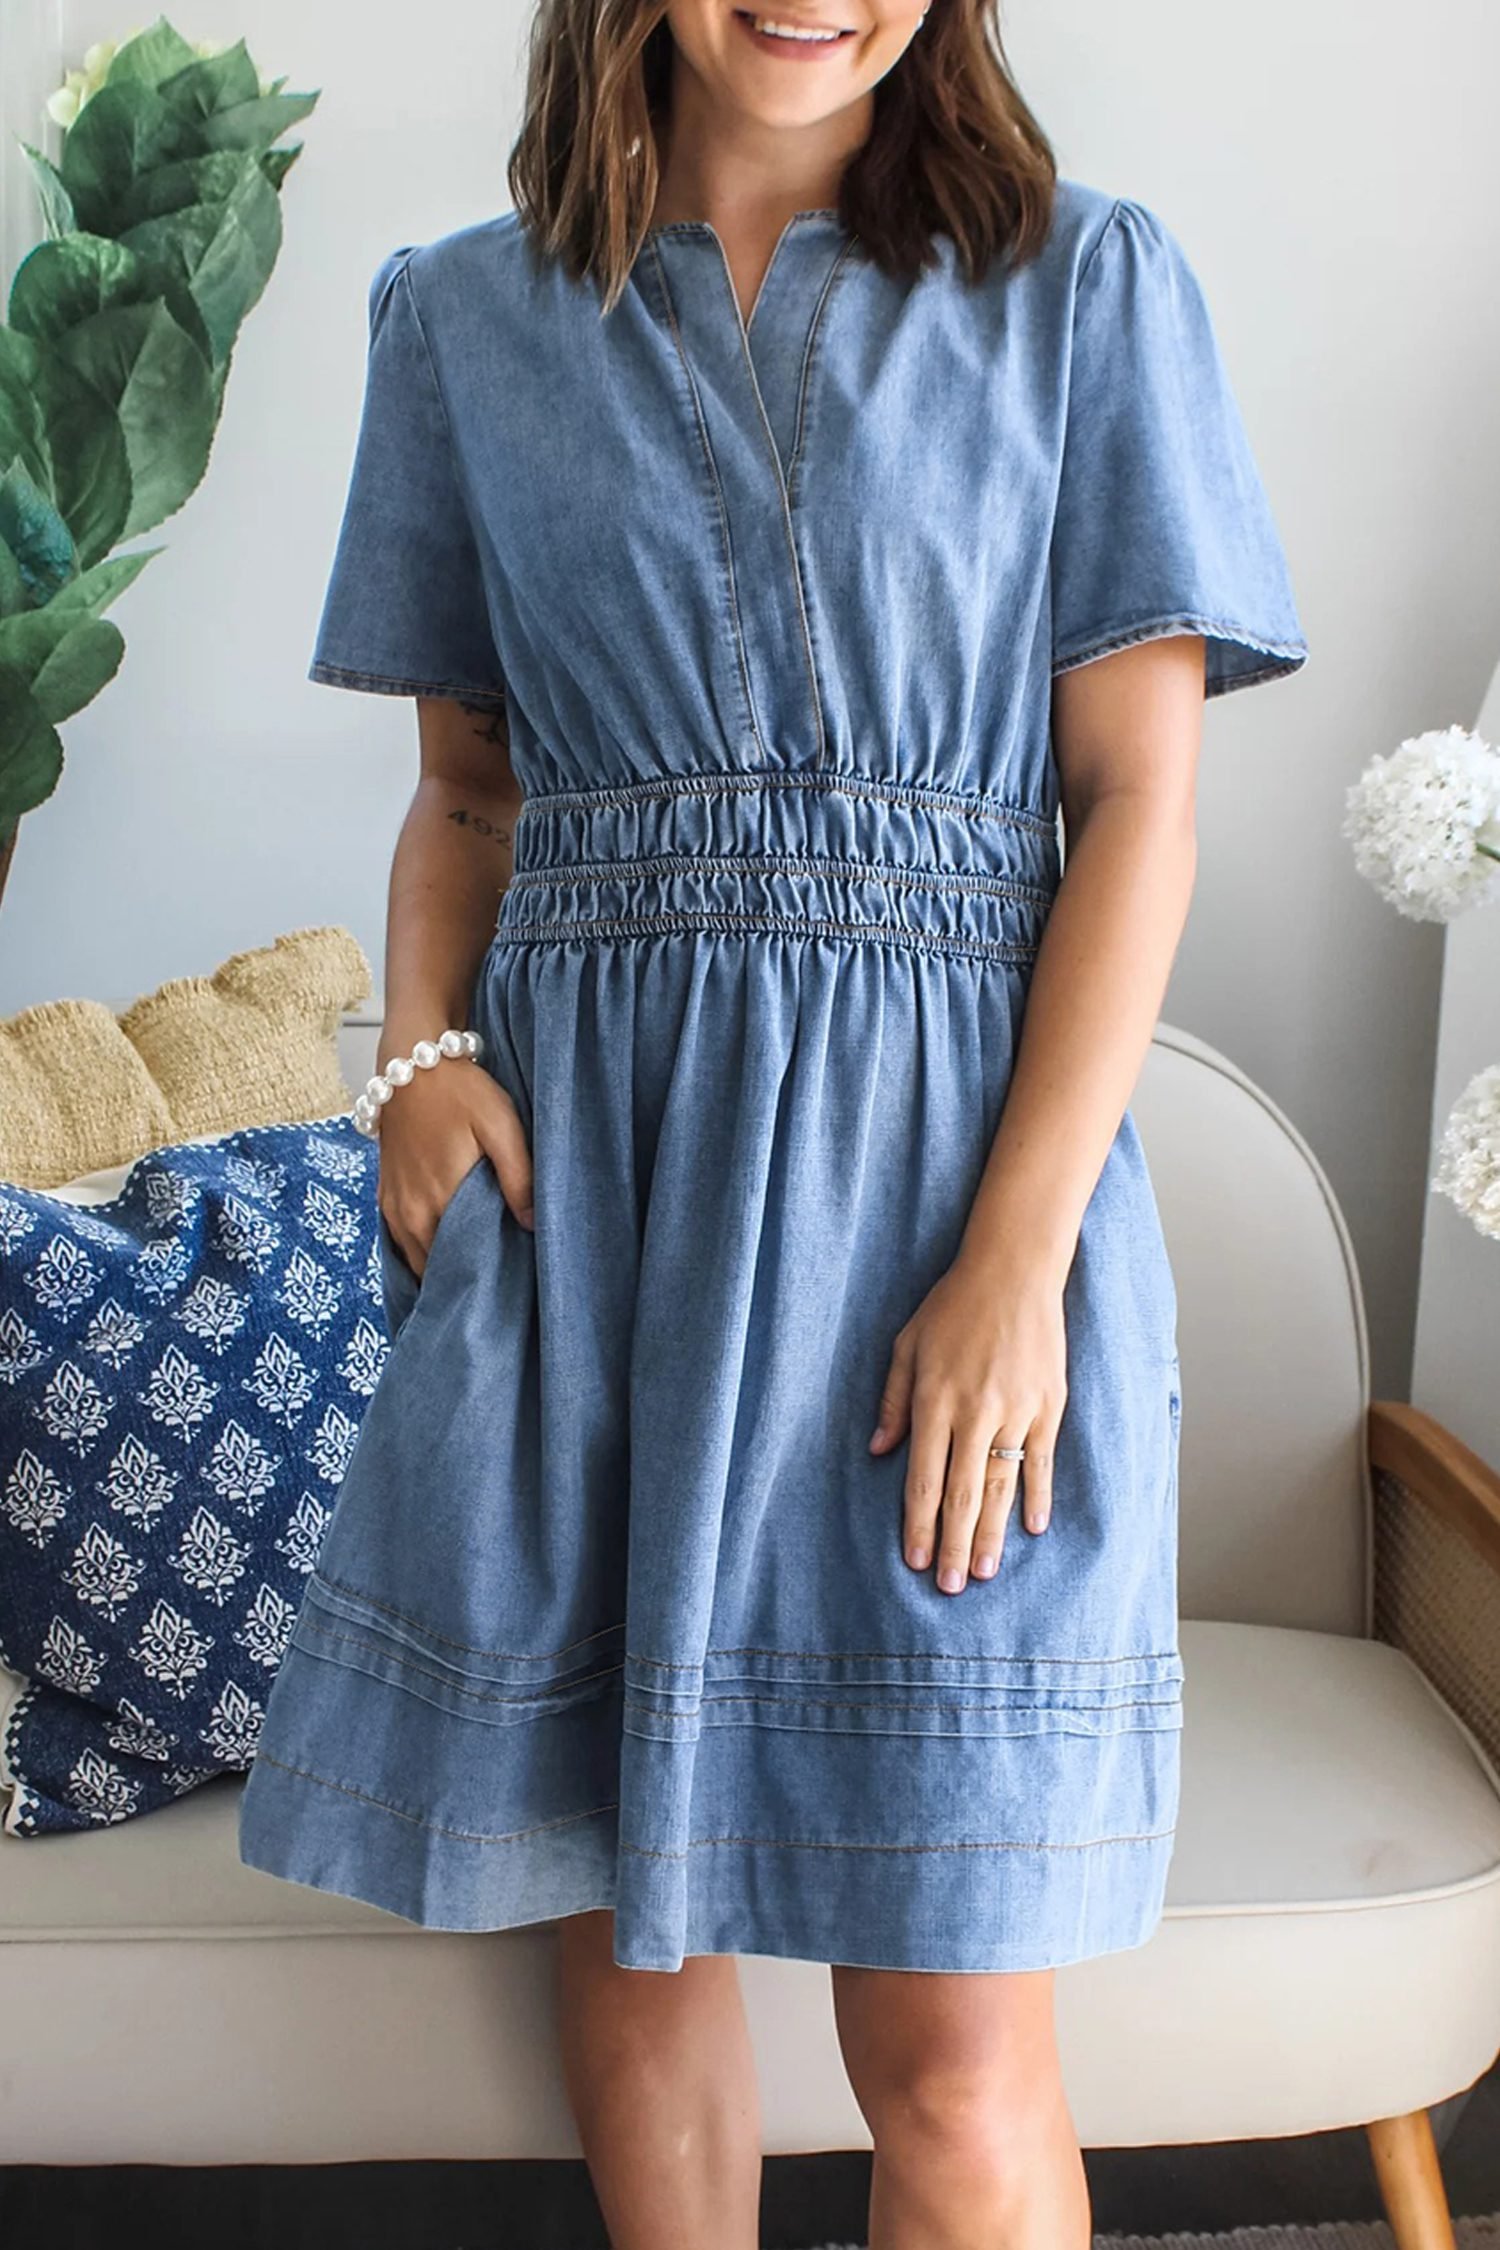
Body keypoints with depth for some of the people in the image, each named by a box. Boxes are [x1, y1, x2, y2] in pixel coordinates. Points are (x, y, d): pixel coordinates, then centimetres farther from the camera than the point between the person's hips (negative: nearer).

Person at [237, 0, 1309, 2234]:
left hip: (950, 1152, -2)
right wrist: (421, 1057, -3)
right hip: (580, 1172, 3)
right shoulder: (468, 314, 12)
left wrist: (1020, 1252, -11)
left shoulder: (1089, 285, 5)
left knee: (950, 2040, -2)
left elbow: (1142, 808, -2)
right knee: (620, 1920, 10)